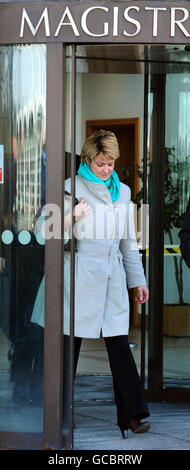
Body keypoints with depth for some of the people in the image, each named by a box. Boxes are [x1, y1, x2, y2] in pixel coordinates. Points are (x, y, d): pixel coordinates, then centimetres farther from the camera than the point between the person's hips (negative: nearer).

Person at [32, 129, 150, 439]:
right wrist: (74, 215, -21)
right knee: (71, 342, 1)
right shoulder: (72, 187, 0)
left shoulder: (123, 192, 16)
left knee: (119, 344, -2)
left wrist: (138, 280, 18)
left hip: (112, 278, 4)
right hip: (80, 276, -3)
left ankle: (132, 414, -2)